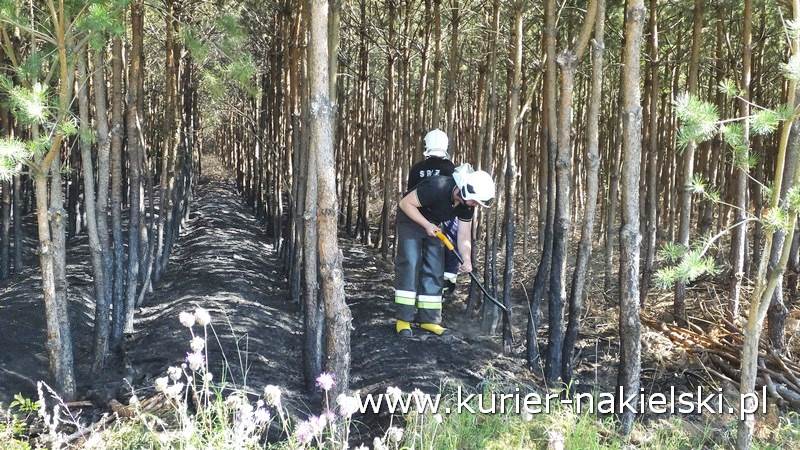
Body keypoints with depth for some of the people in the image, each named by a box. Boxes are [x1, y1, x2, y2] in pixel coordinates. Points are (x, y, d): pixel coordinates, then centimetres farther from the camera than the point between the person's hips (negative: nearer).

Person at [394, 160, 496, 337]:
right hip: (411, 220, -6)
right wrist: (426, 225, -29)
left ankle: (429, 319, 6)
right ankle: (403, 319, -11)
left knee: (434, 269, 0)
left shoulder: (467, 204, -14)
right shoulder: (437, 187, -36)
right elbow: (405, 203, -27)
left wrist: (467, 260, -23)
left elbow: (464, 235, -9)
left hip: (433, 225, 7)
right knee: (410, 264, -15)